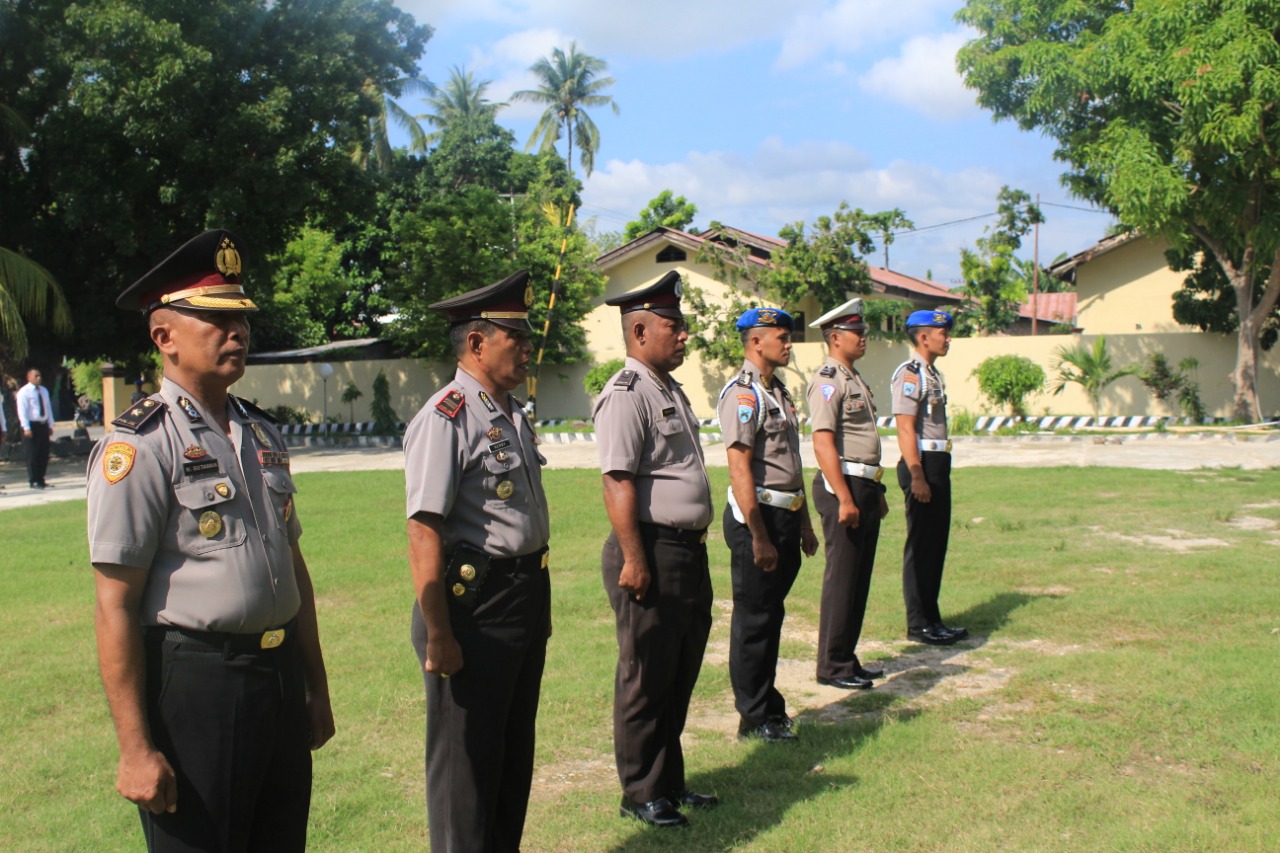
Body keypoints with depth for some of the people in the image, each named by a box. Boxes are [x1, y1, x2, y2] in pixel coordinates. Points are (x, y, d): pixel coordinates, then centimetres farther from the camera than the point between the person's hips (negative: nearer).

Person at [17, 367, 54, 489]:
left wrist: (50, 425, 12)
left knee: (44, 454, 8)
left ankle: (40, 479, 17)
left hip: (43, 425, 7)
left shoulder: (44, 390, 14)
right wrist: (26, 428, -18)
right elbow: (22, 411, -12)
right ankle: (33, 481, 2)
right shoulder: (24, 392, -7)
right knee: (32, 455, -4)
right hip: (32, 425, -6)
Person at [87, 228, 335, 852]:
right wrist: (136, 749, -16)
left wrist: (315, 687, 20)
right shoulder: (138, 446, -12)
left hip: (279, 678, 7)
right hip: (194, 684, -7)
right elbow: (115, 607, -15)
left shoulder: (261, 433, 11)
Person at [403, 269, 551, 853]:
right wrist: (438, 637, -23)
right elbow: (424, 533, -22)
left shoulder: (512, 413, 11)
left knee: (515, 751, 21)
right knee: (467, 759, 5)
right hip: (475, 603, -9)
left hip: (526, 596, 9)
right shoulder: (447, 417, -17)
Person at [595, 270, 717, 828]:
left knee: (681, 676, 18)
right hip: (653, 552, -10)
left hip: (690, 550, 10)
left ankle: (670, 782, 32)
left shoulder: (671, 390, 15)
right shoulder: (626, 394, -15)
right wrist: (635, 561, -23)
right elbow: (618, 483, -21)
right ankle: (641, 796, 16)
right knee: (646, 681, 3)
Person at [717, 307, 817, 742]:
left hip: (787, 516, 9)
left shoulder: (779, 392, 16)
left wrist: (804, 524, 22)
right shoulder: (743, 394, -14)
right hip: (758, 515, -9)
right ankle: (754, 718, 11)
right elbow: (740, 470, -20)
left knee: (772, 616, 17)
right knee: (753, 620, 1)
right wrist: (759, 538, -22)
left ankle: (769, 705, 28)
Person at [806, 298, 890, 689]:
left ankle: (847, 658, 22)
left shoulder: (855, 379, 18)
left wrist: (877, 492, 22)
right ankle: (832, 666, 4)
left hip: (866, 486, 10)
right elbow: (823, 443, -21)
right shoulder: (828, 381, -13)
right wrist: (845, 499, -24)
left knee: (860, 579, 13)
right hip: (842, 485, -10)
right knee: (842, 579, -4)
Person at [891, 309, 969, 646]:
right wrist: (917, 476, -24)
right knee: (921, 546, -3)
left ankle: (932, 619, 23)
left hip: (938, 464, 10)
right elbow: (905, 429, -20)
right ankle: (918, 624, 5)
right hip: (922, 465, -10)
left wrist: (939, 471, 17)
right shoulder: (910, 374, -14)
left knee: (936, 544, 14)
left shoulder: (932, 374, 17)